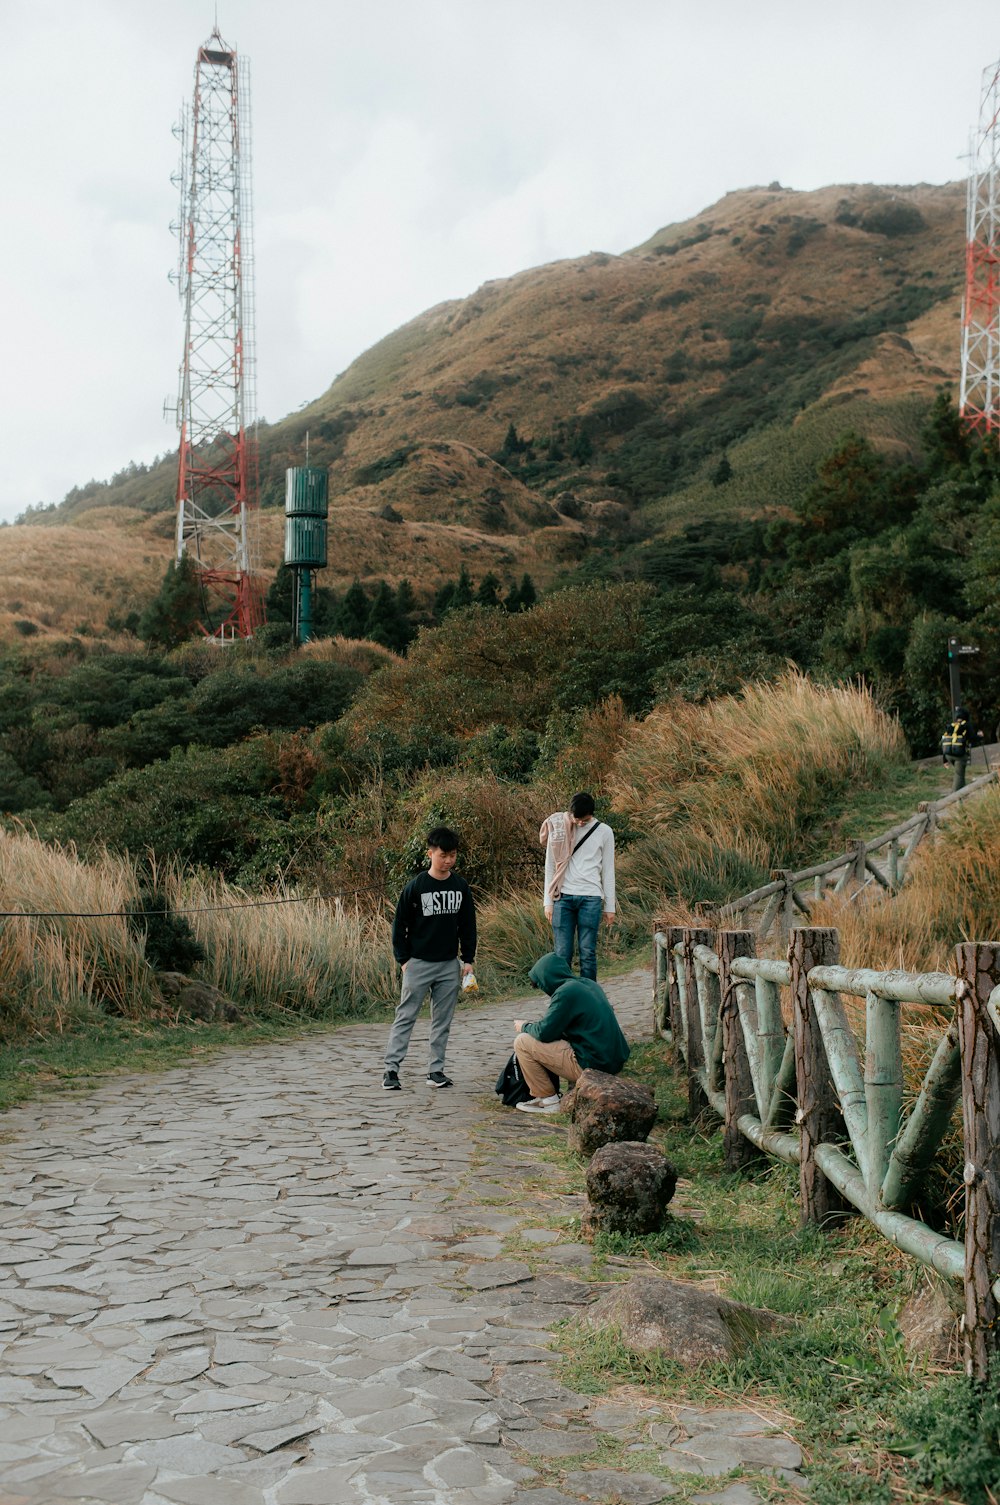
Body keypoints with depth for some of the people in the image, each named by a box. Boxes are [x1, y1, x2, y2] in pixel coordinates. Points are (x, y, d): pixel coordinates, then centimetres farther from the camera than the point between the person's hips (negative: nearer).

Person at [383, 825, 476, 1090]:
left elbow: (468, 925, 10)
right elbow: (399, 924, -2)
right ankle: (391, 1069, 1)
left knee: (443, 1020, 8)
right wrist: (403, 959, -5)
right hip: (418, 964, -4)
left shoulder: (461, 887, 3)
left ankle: (436, 1071, 15)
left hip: (450, 964, 4)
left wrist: (468, 959, 5)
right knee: (405, 1017, -2)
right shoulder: (416, 887, -8)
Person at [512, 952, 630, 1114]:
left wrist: (524, 1027, 9)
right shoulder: (590, 985, 12)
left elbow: (544, 1033, -11)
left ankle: (547, 1100, 3)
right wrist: (535, 1024, 23)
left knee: (522, 1042, -3)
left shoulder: (566, 992, -15)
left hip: (593, 1066, -9)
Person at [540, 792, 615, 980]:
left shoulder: (604, 832, 4)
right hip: (563, 896, 0)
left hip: (591, 898, 0)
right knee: (562, 953, -2)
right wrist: (548, 901, 4)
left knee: (588, 952, -2)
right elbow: (550, 866, 9)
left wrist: (610, 907, 6)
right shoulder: (558, 828, 5)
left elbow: (608, 871, 8)